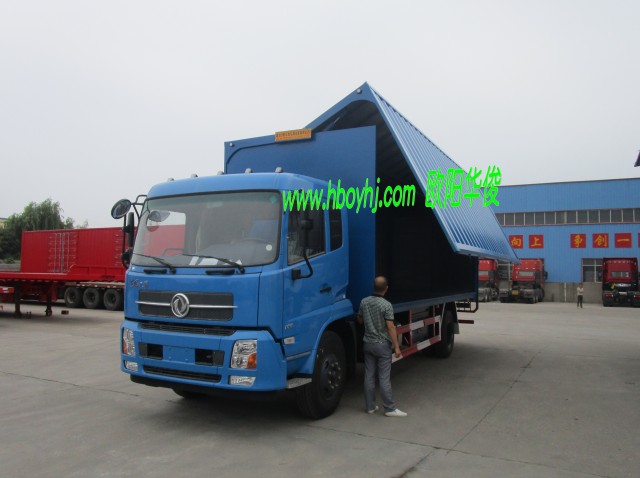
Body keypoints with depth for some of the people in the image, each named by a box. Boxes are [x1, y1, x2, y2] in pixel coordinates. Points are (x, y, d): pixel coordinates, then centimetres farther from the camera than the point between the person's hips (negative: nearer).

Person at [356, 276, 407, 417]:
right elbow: (390, 327, -18)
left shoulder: (364, 302, -1)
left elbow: (360, 320, 12)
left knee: (369, 376, 10)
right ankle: (389, 408, 7)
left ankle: (370, 407, 17)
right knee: (384, 378, 0)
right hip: (382, 345, -5)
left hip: (368, 343, 5)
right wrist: (396, 347, -13)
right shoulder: (386, 305, -17)